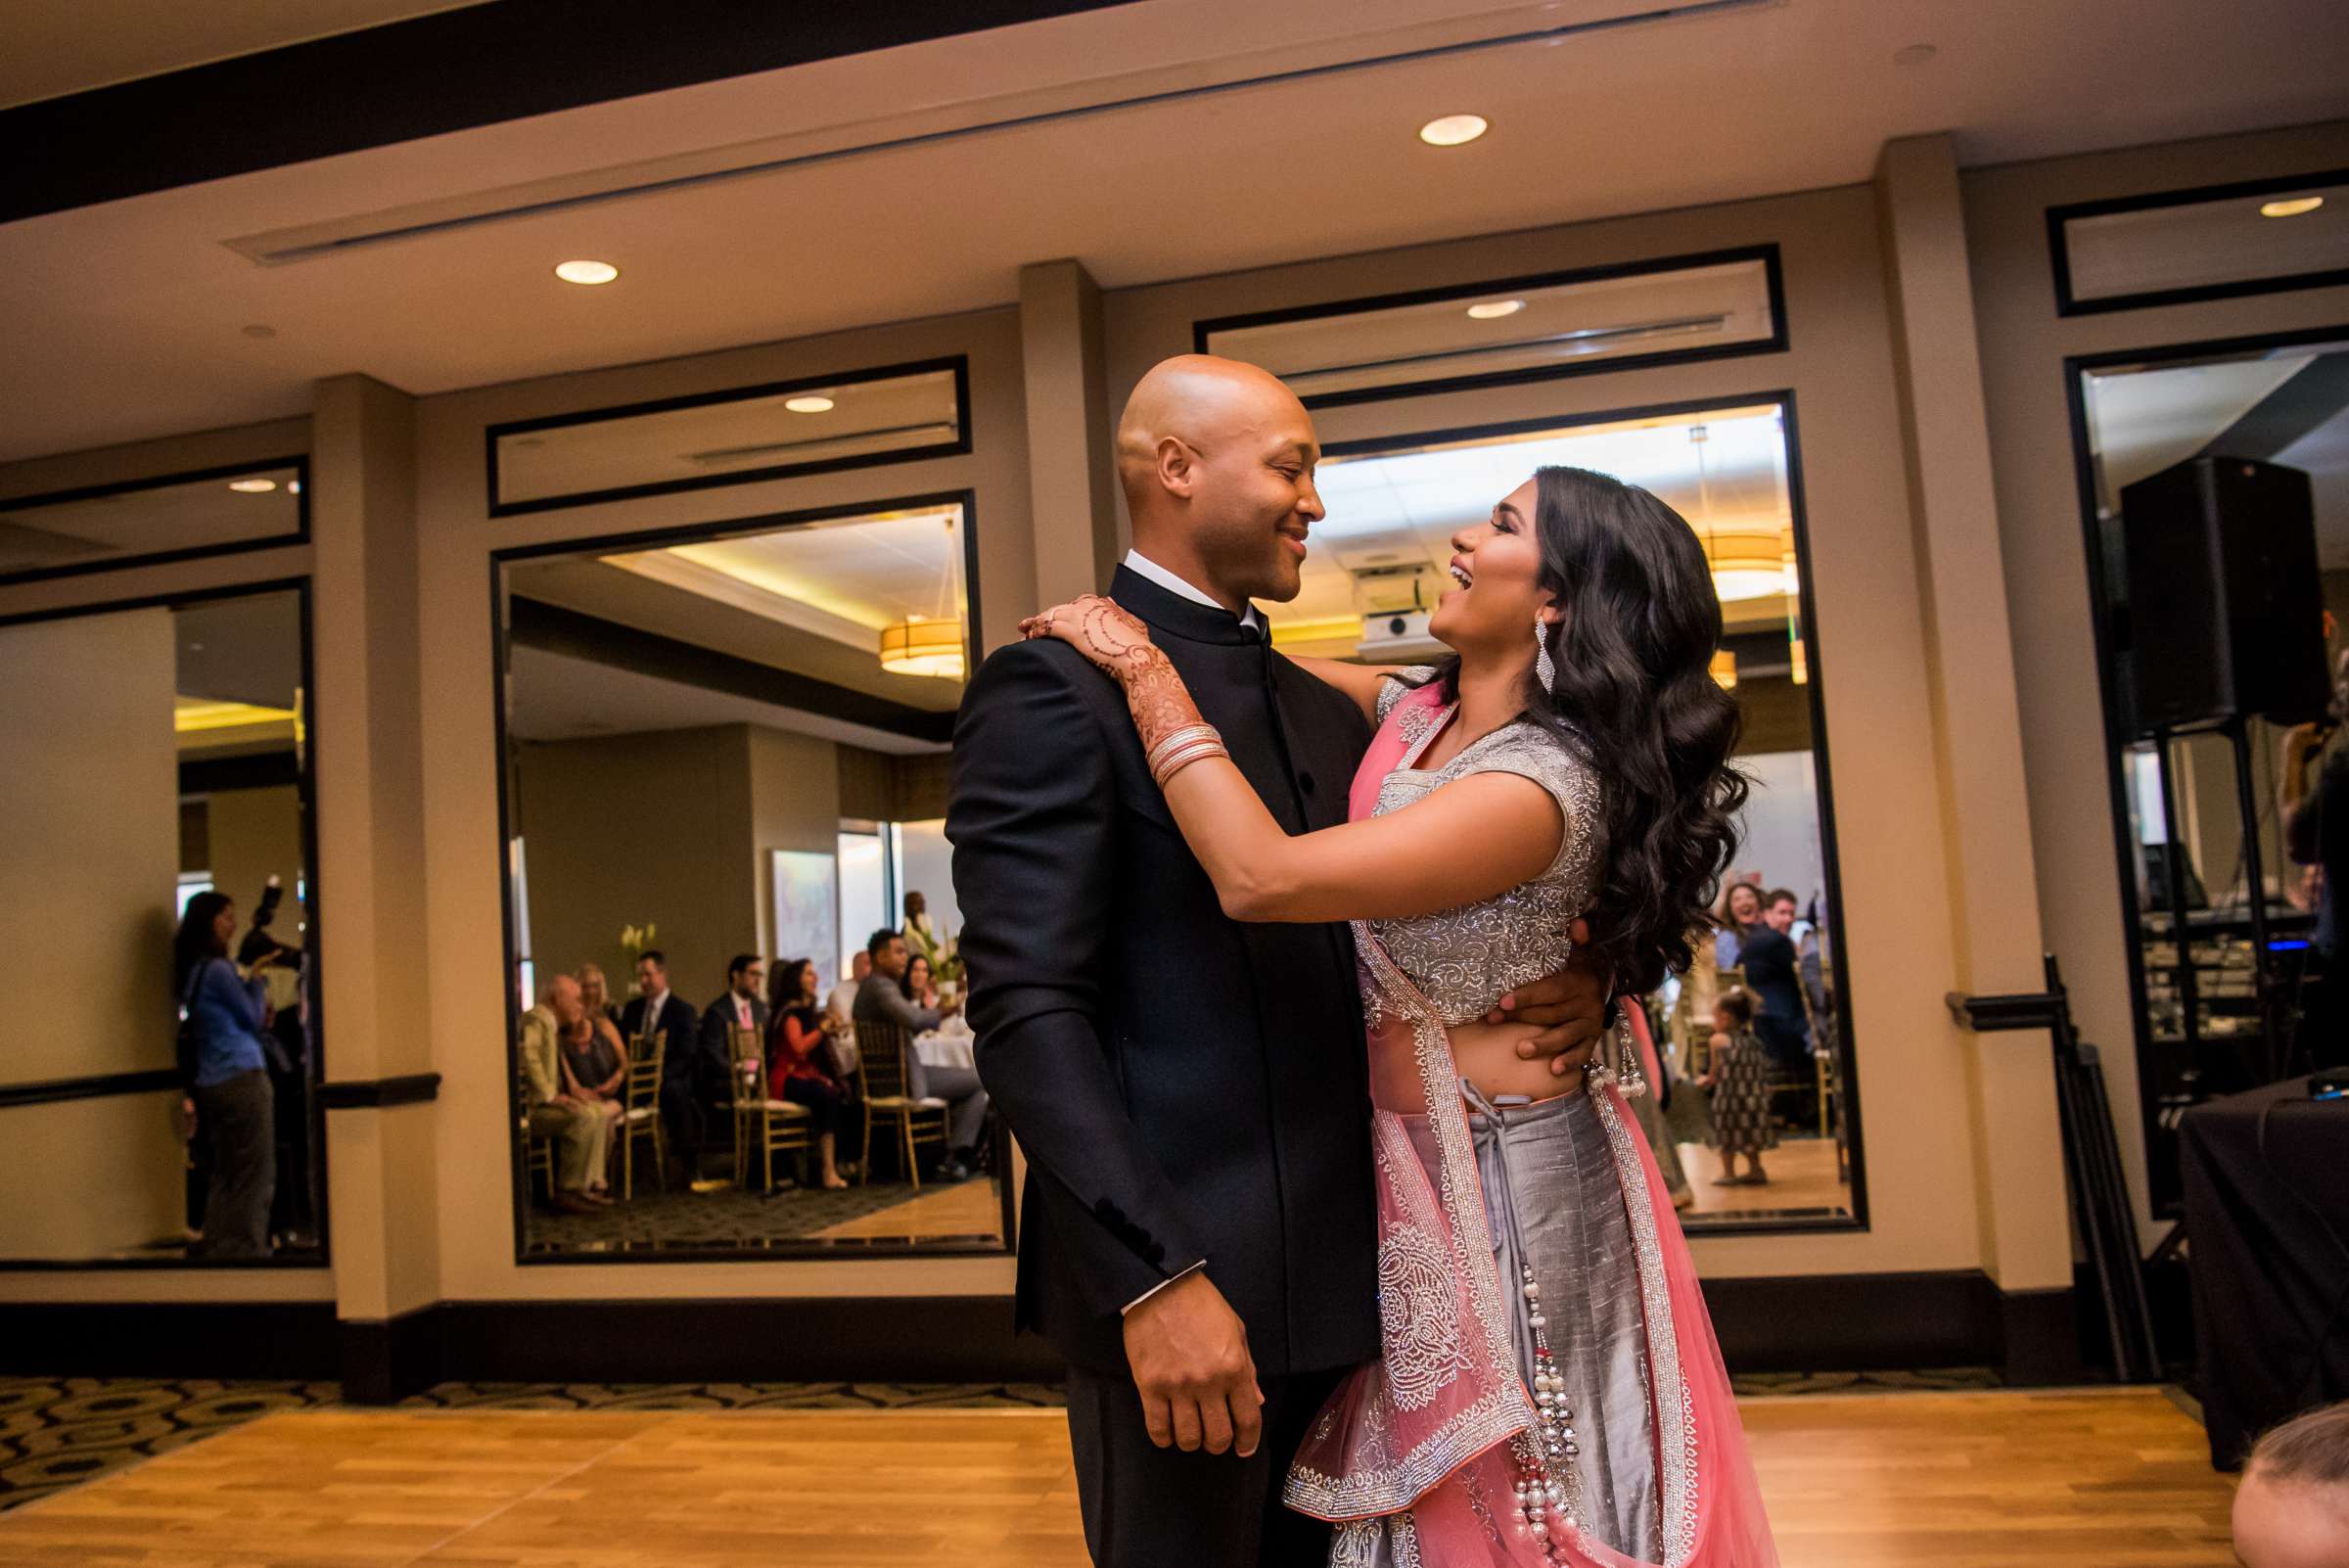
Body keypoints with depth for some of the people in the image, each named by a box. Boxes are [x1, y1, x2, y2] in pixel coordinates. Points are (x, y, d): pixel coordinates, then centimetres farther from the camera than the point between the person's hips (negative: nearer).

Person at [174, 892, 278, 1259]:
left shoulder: (193, 971, 15)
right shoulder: (218, 969, -13)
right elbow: (254, 1019, -7)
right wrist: (255, 978, 2)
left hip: (211, 1083, 9)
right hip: (241, 1077, -9)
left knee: (226, 1174, 14)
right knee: (255, 1174, -4)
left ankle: (216, 1249, 17)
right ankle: (245, 1250, -3)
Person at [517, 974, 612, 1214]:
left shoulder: (553, 1024, 20)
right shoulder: (535, 1019, -12)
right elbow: (529, 1057, -28)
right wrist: (550, 1095, -24)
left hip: (546, 1102, 11)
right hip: (529, 1107, -11)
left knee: (601, 1115, 8)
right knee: (586, 1119, -27)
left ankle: (586, 1187, 7)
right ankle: (567, 1192, -19)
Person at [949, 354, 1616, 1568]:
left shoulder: (1330, 713, 14)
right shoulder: (1054, 686, -10)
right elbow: (1026, 1011, -17)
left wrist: (1560, 987, -5)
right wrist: (1156, 1277, -23)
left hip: (1342, 1280, 8)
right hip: (1176, 1283, -7)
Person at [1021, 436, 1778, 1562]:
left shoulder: (1543, 784, -25)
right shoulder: (1419, 713, 1)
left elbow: (1261, 876, -32)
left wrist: (1149, 670, -24)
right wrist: (1114, 628, 3)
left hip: (1501, 1187, -8)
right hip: (1403, 1171, 8)